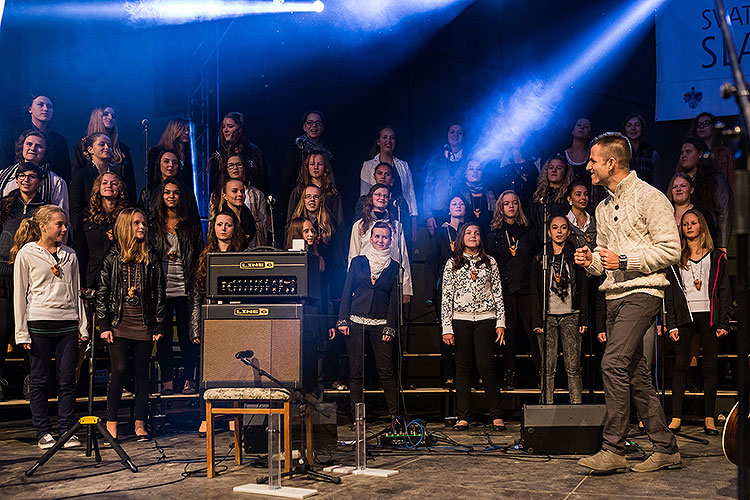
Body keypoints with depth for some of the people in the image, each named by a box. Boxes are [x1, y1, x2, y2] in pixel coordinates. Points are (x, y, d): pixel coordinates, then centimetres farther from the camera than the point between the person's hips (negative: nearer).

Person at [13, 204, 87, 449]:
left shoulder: (69, 254, 13)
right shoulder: (26, 254, 1)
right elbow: (19, 294, 0)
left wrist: (83, 326, 10)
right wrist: (22, 332, -5)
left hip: (68, 323, 3)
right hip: (40, 323, -3)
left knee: (67, 380, 2)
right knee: (40, 380, 3)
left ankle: (66, 430, 9)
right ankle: (43, 432, 12)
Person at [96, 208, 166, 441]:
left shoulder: (152, 259, 7)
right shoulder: (112, 257, 4)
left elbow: (159, 294, 8)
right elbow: (102, 292, 3)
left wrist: (159, 326, 2)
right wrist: (104, 325, -3)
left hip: (144, 323, 2)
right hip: (119, 322, -1)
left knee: (142, 372, 4)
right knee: (118, 370, -7)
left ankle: (140, 422, 10)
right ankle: (111, 421, 4)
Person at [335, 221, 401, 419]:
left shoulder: (394, 266, 9)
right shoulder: (358, 262, 10)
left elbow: (394, 299, 6)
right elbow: (347, 292, 8)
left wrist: (390, 327, -3)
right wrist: (343, 320, 0)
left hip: (381, 324, -1)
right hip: (356, 322, 1)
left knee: (386, 371, -4)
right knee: (356, 371, 2)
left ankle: (395, 414, 3)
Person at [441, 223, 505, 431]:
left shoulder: (490, 262, 11)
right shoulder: (452, 263, 8)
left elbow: (498, 294, 10)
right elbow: (446, 297, 5)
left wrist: (501, 323, 2)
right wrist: (447, 328, -2)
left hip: (485, 319, 0)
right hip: (461, 319, 1)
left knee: (485, 365, -10)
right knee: (463, 367, 2)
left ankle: (497, 416, -2)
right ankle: (463, 418, 7)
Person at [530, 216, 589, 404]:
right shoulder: (540, 259, 11)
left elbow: (584, 290, 8)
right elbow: (534, 292, 8)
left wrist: (584, 319, -1)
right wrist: (537, 321, -1)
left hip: (570, 316, 0)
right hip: (547, 316, 0)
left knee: (573, 367, -4)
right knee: (548, 367, -2)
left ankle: (577, 404, -1)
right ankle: (548, 406, 0)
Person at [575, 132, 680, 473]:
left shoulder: (649, 198, -5)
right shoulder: (603, 208, 19)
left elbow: (670, 250, -11)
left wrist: (624, 260, -16)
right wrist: (591, 261, 5)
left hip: (642, 292, -8)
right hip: (614, 296, 8)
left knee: (613, 363, -19)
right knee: (636, 375, 8)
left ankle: (613, 449, -13)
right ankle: (665, 448, 16)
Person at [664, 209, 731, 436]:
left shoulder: (716, 257, 10)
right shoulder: (676, 258, 11)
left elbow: (725, 291, 7)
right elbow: (670, 294, 8)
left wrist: (724, 322, -2)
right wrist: (671, 324, -1)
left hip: (709, 316, 0)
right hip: (685, 317, 0)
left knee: (710, 367, 0)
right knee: (680, 366, -4)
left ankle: (709, 419, 6)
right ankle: (676, 418, -3)